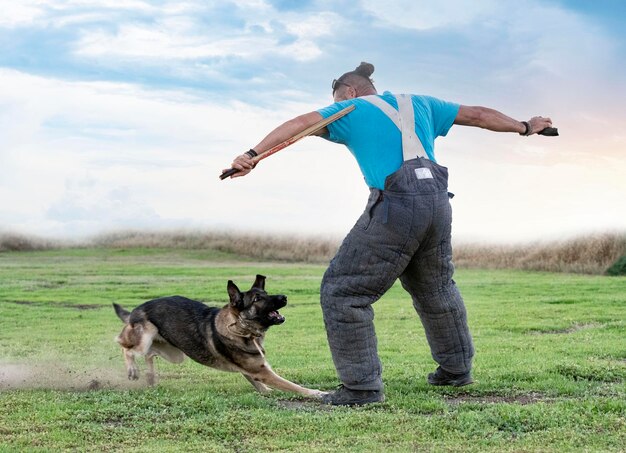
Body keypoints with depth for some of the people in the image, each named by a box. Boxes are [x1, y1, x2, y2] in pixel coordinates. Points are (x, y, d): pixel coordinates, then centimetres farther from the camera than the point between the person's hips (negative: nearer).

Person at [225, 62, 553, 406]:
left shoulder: (351, 110, 11)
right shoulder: (418, 104, 25)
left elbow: (300, 123, -4)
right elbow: (478, 115, 32)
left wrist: (253, 155, -12)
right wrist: (524, 127, 45)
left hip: (394, 207, -6)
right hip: (437, 202, 7)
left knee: (342, 291, 1)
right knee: (436, 288, 27)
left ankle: (362, 385, -3)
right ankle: (456, 368, 39)